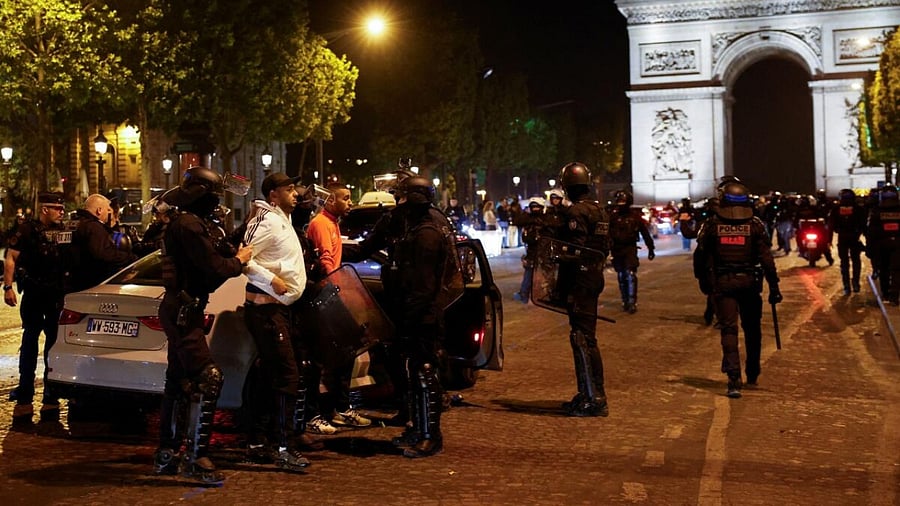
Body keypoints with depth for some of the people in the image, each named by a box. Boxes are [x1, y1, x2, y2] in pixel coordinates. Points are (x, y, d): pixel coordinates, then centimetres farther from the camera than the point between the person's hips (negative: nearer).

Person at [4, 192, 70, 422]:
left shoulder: (63, 232, 10)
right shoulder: (27, 230, -3)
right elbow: (10, 258, -5)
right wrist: (8, 287, -13)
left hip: (57, 295, 4)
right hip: (33, 294, -4)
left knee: (55, 343, 6)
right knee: (30, 342, 0)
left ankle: (51, 398, 14)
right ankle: (24, 398, 5)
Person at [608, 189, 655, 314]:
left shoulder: (635, 216, 2)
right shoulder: (613, 216, 1)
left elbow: (645, 233, 9)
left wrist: (651, 248, 12)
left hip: (630, 249, -2)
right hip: (617, 250, 2)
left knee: (630, 275, -13)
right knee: (621, 276, 10)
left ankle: (632, 302, -14)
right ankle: (625, 301, 21)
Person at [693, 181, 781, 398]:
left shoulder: (712, 224, -1)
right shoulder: (755, 224, -3)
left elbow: (700, 255, 5)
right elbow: (766, 257, -7)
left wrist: (702, 279, 18)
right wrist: (773, 285, -5)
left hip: (722, 283, -1)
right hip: (749, 282, 1)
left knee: (728, 329, -1)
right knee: (752, 329, 17)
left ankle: (734, 378, -15)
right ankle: (752, 374, 30)